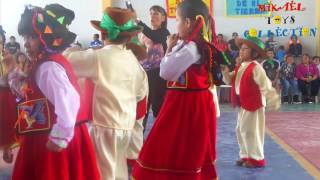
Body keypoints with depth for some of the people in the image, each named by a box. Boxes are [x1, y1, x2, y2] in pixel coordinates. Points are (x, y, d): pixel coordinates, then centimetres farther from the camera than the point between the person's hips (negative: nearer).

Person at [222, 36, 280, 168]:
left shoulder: (255, 68, -16)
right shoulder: (241, 67, 11)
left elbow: (265, 85, -24)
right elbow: (230, 80, 15)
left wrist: (272, 99, -32)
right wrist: (225, 72, -5)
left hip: (253, 104, -9)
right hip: (242, 104, 9)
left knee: (251, 131, -3)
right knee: (241, 131, 15)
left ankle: (256, 159, 11)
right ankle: (245, 156, 28)